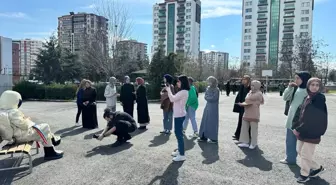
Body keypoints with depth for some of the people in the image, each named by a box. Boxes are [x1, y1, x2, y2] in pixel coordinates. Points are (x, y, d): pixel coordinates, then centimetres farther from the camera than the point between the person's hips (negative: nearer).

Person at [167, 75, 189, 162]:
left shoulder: (183, 92, -19)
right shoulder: (183, 91, 13)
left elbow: (172, 99, -24)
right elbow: (174, 99, 15)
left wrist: (168, 90, -11)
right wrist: (169, 90, 7)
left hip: (179, 115, -10)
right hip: (179, 114, 10)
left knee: (179, 134, -6)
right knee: (178, 133, 18)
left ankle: (182, 155, 1)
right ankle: (179, 150, 30)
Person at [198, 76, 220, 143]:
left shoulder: (216, 90, -10)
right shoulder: (208, 88, 11)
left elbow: (213, 98, -17)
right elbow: (205, 97, 6)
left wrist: (207, 97, -5)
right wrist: (210, 97, -12)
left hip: (213, 108, -7)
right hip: (207, 107, 7)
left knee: (212, 122, -2)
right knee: (205, 122, 8)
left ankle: (214, 139, 6)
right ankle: (204, 137, 17)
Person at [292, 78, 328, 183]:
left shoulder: (319, 99, -16)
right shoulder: (307, 98, 7)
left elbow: (313, 119, -20)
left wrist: (298, 129, -18)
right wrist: (295, 127, 0)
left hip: (312, 132, -8)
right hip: (303, 131, 8)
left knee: (305, 154, 3)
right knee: (300, 151, 17)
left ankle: (304, 174, 22)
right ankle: (317, 168, 34)